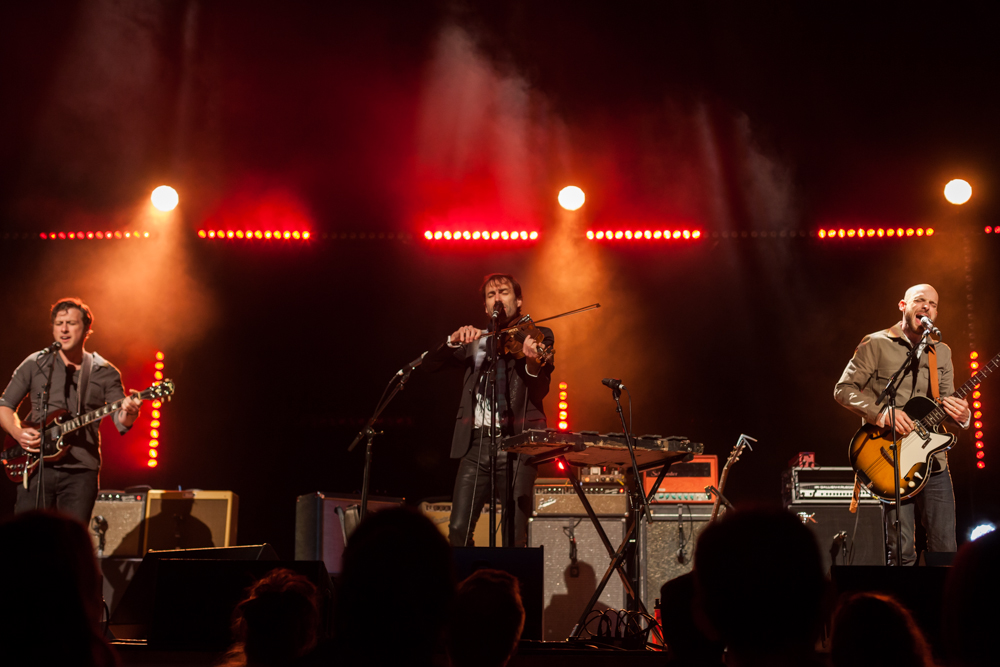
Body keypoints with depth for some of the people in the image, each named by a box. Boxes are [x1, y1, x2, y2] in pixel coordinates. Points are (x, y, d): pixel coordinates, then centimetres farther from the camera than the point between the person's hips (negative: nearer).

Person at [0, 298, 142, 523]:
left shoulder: (105, 373, 7)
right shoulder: (34, 364, 8)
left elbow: (120, 422, -1)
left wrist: (128, 414, -25)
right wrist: (19, 433, -7)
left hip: (81, 472, 0)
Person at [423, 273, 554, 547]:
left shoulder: (537, 337, 7)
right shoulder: (476, 342, 18)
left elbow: (539, 391, -7)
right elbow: (429, 365, 9)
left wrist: (533, 363, -29)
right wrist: (454, 340, -9)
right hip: (476, 443, 3)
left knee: (514, 537, -5)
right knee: (458, 530, -3)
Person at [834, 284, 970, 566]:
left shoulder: (942, 352, 16)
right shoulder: (876, 344, 1)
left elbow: (948, 402, 17)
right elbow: (843, 389, -4)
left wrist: (962, 415, -8)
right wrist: (881, 413, -18)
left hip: (934, 461, 5)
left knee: (946, 550, 2)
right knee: (901, 552, -6)